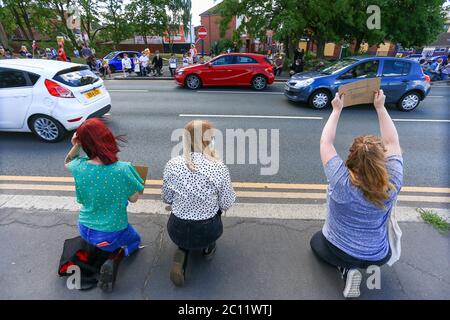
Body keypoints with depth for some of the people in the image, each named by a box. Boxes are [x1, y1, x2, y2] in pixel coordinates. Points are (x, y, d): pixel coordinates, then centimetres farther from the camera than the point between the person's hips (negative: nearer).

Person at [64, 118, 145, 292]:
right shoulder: (124, 169, -28)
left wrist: (75, 146, -8)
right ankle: (114, 260, 0)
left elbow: (67, 163, 11)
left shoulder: (79, 167, -16)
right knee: (135, 239, 26)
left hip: (85, 230, 7)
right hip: (111, 235, -6)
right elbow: (133, 199, -12)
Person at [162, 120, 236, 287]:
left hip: (177, 231, 1)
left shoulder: (171, 165, -12)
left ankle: (182, 253, 9)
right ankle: (208, 247, 27)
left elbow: (166, 199, 0)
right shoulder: (220, 168, -19)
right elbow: (226, 205, -7)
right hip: (207, 233, 0)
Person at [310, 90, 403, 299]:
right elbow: (392, 142, -7)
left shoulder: (341, 181, -31)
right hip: (379, 256, 5)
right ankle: (370, 266, 12)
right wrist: (380, 107, -5)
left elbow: (325, 143, -17)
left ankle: (346, 269, 5)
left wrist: (337, 110, -9)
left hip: (339, 251, -5)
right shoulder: (393, 183, -23)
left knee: (316, 241, 29)